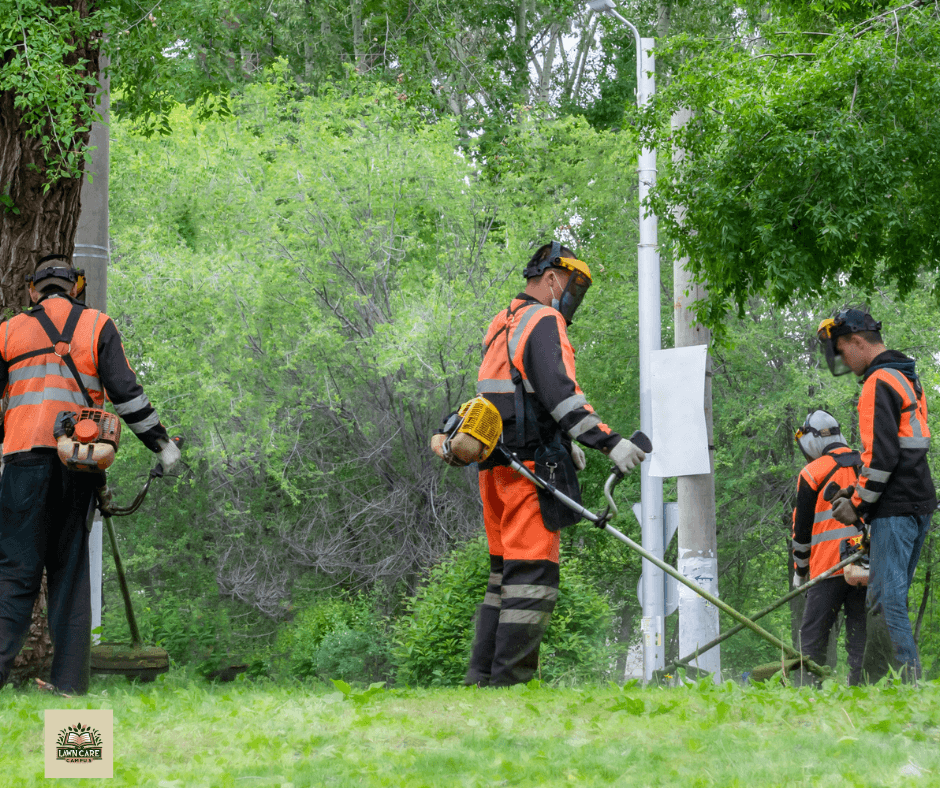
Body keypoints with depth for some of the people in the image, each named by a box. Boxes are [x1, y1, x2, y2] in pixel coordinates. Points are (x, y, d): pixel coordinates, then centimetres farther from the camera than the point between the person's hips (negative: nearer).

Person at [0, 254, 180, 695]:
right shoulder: (97, 327, 13)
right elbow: (125, 392, 3)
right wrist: (162, 444, 8)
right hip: (79, 461, 1)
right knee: (71, 567, 7)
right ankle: (70, 680, 1)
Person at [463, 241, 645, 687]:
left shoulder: (504, 325, 22)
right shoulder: (544, 322, -8)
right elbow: (560, 393, -21)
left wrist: (563, 443, 35)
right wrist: (608, 442, -26)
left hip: (496, 468, 10)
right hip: (529, 467, -10)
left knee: (506, 573, 14)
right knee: (532, 573, -10)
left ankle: (482, 677, 13)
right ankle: (510, 681, -14)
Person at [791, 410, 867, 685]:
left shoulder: (812, 473, -2)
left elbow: (802, 528, 1)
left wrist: (799, 571, 11)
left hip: (829, 567, -5)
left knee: (813, 636, -1)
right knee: (859, 634, 5)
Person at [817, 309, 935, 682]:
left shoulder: (879, 384, -12)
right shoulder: (907, 378, 19)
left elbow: (882, 456, -20)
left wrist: (858, 505, -10)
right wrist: (858, 491, 19)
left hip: (895, 510, -10)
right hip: (918, 503, 10)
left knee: (887, 599, -11)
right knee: (886, 598, 12)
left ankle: (908, 680, -16)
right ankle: (870, 686, 13)